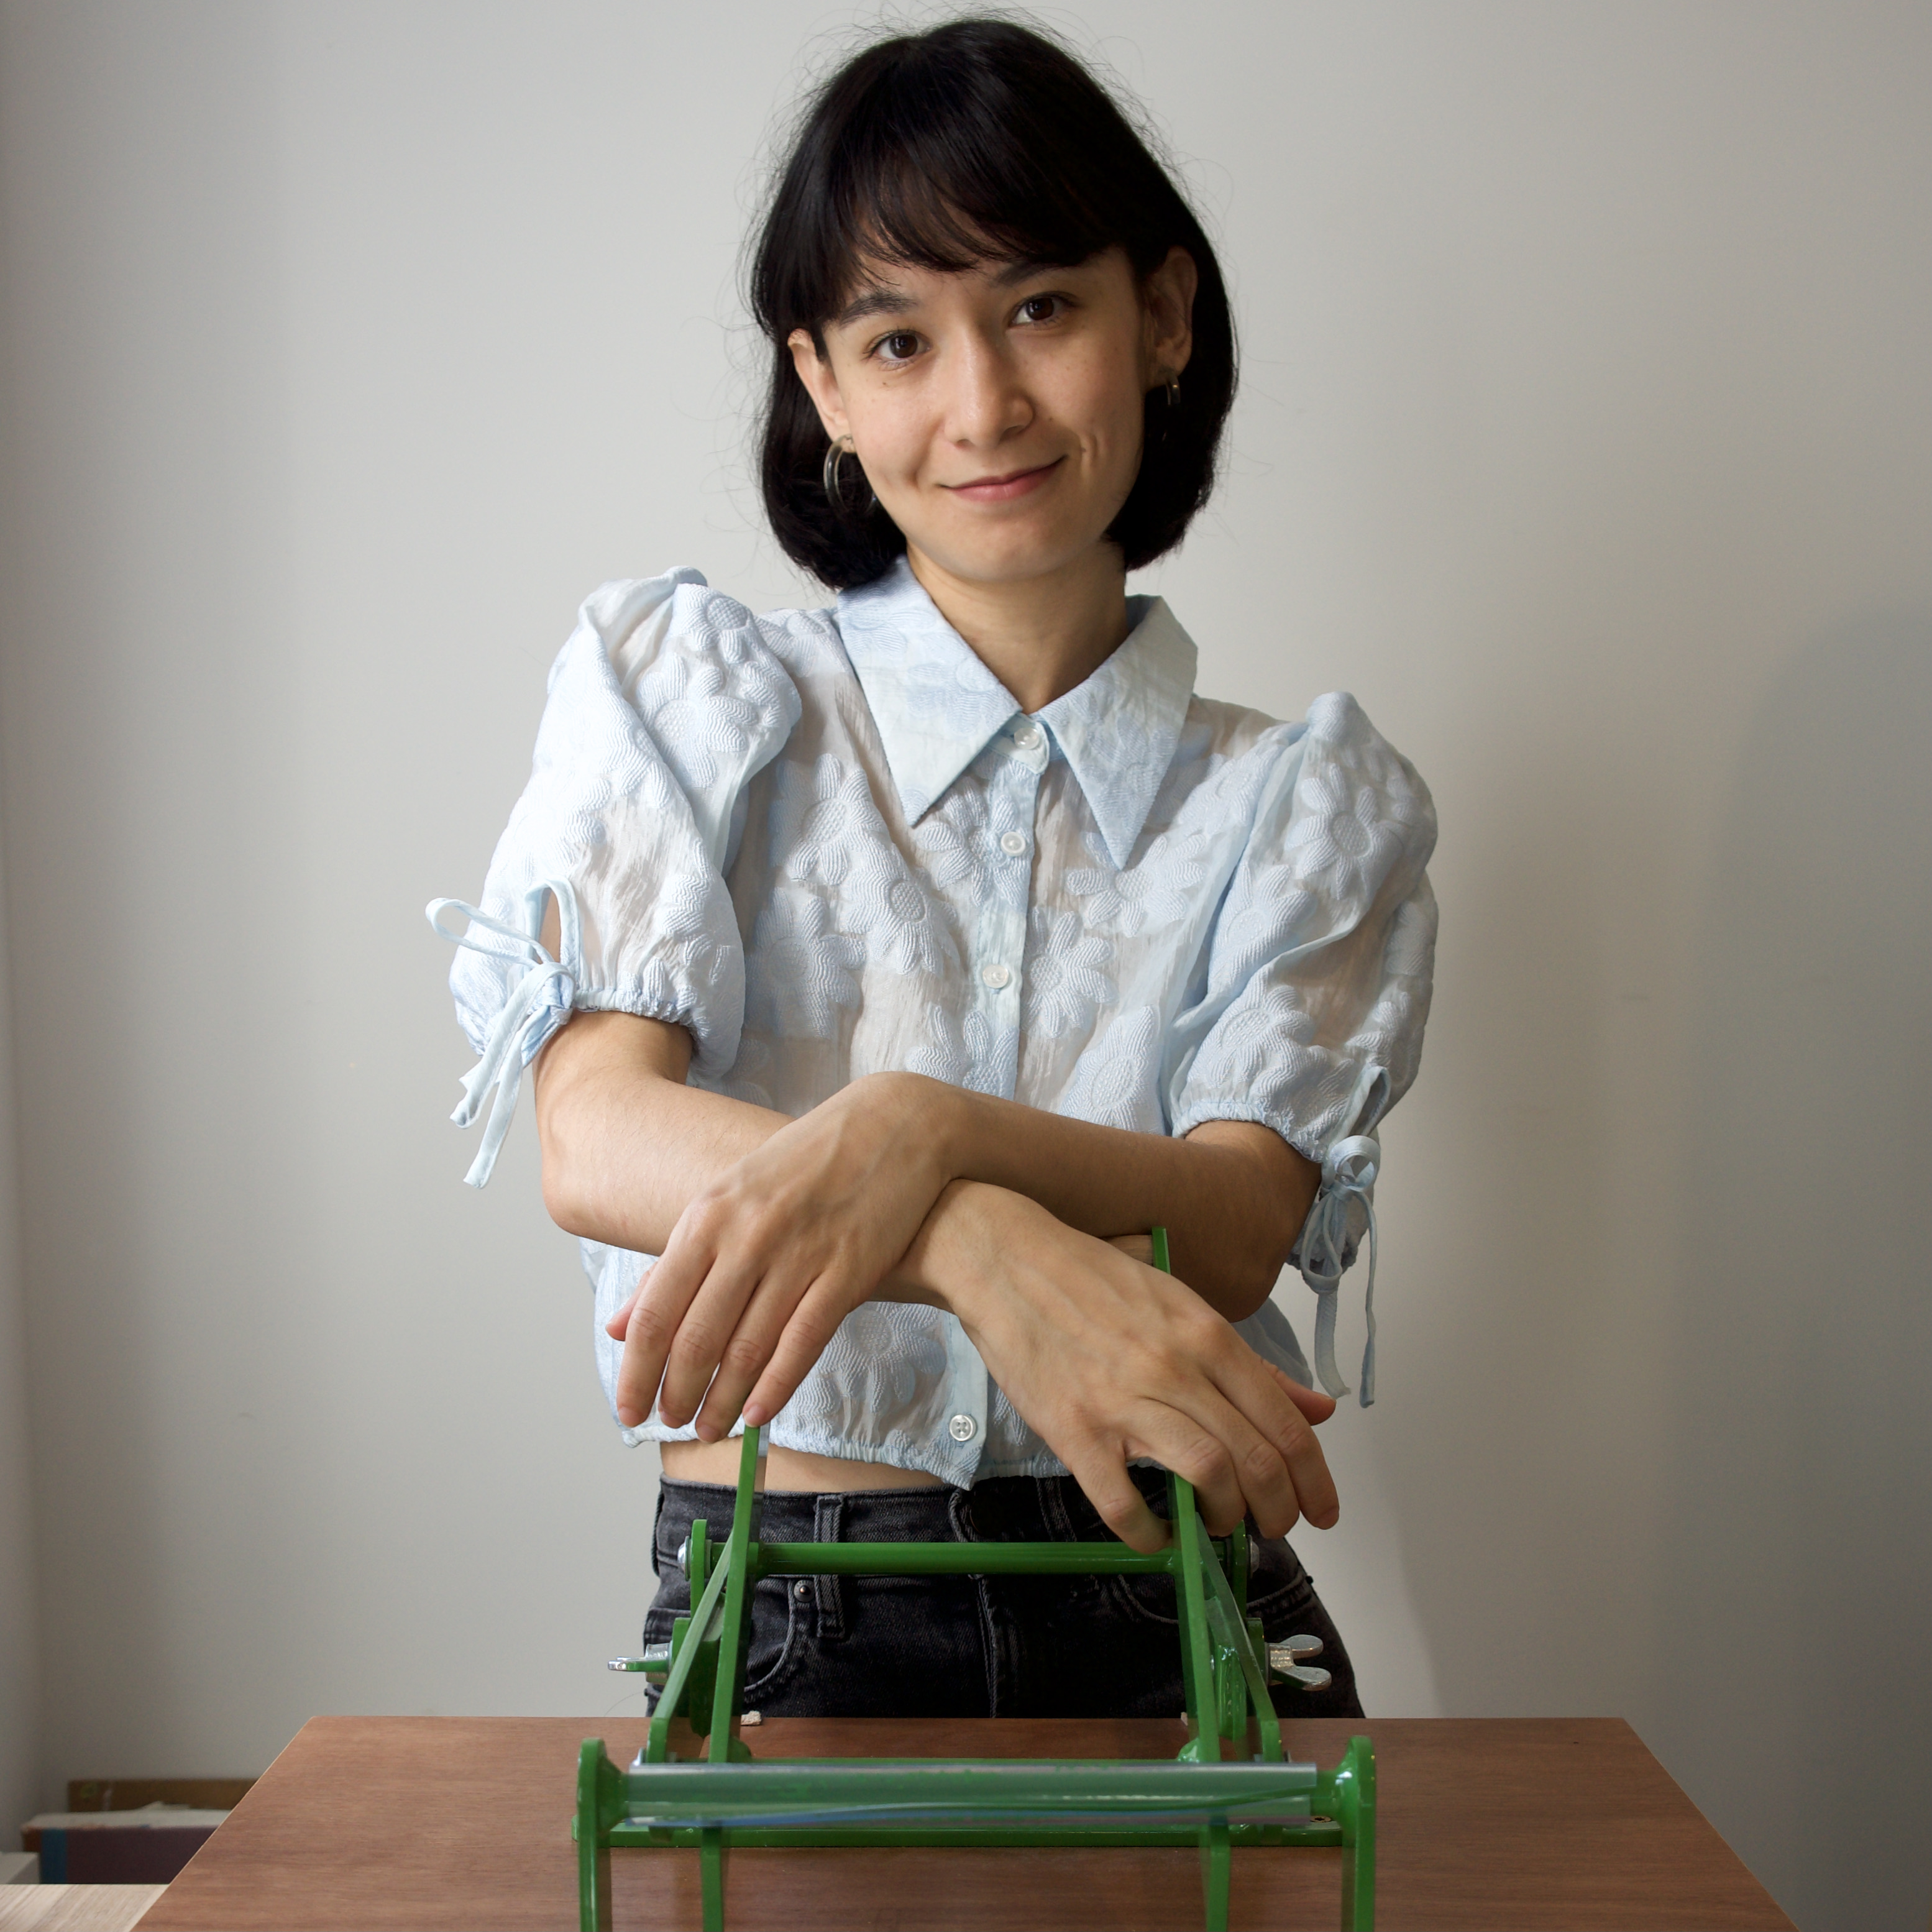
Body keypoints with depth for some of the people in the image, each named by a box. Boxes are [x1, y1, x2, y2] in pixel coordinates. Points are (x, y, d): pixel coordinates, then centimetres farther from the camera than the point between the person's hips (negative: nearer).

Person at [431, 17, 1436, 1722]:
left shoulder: (1303, 800, 9)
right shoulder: (689, 687, 5)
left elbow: (1235, 1230, -5)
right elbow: (595, 1136, -9)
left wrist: (917, 1132, -25)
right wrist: (984, 1246, -27)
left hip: (1163, 1609, 2)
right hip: (784, 1621, -1)